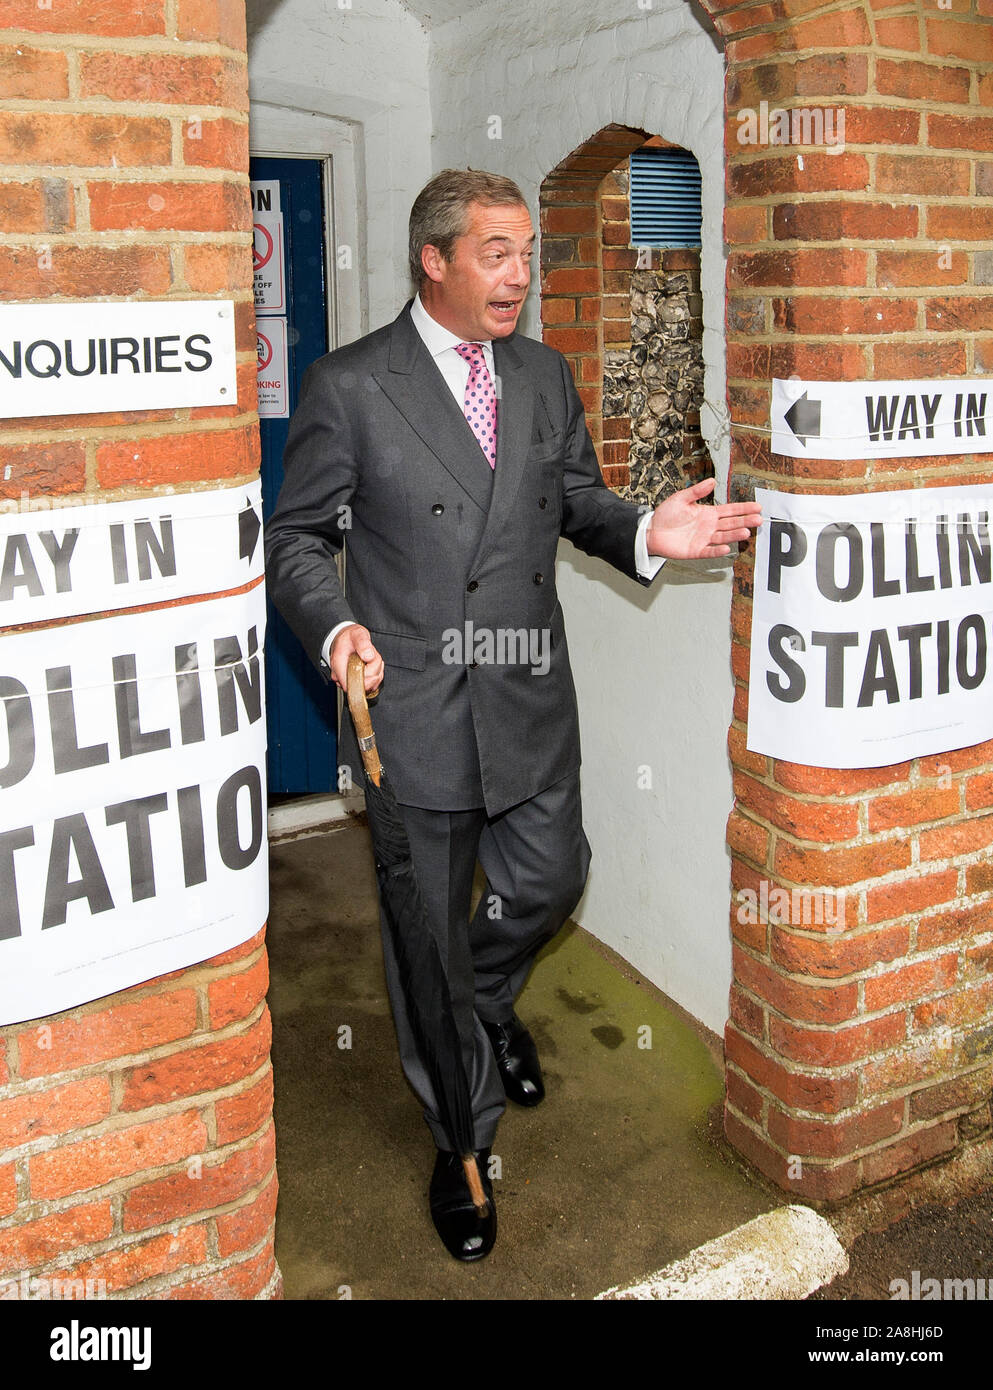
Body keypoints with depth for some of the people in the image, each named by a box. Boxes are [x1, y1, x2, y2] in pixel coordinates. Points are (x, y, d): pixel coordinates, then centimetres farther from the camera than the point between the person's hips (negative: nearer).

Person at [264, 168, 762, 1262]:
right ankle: (465, 1135, 31)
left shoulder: (546, 376, 8)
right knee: (428, 926, 9)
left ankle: (487, 1002, 54)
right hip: (413, 708, -4)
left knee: (549, 882, 18)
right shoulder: (347, 386, -8)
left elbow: (578, 499, 14)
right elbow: (297, 537, -3)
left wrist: (644, 533, -8)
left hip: (530, 701, 5)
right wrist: (335, 628, -23)